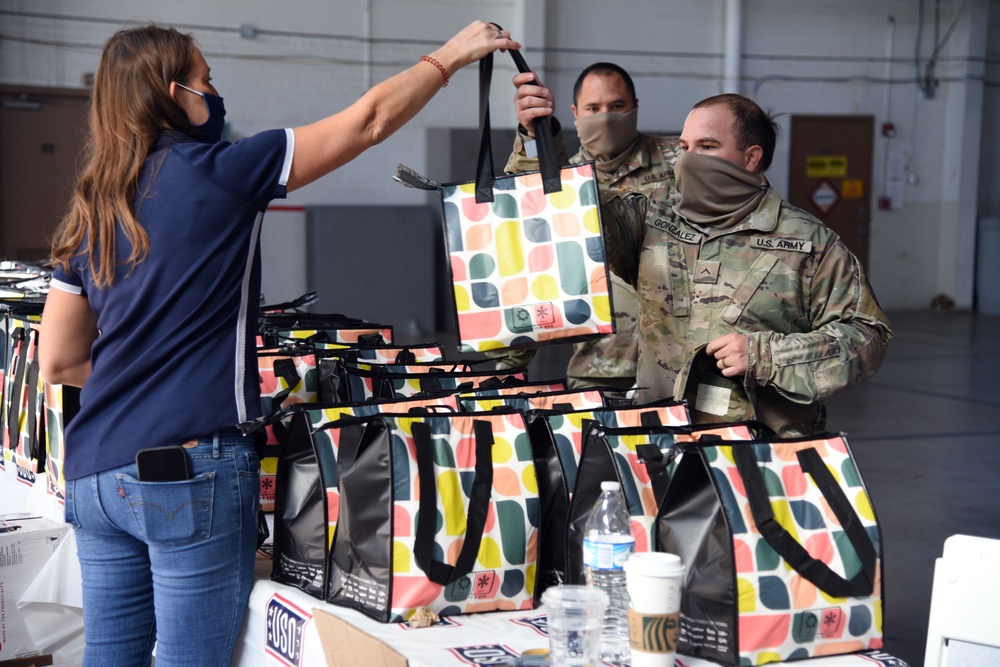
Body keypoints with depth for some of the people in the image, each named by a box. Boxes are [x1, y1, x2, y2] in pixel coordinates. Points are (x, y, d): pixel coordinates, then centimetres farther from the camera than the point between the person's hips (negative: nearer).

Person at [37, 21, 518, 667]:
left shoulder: (92, 211, 11)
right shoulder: (215, 174, -7)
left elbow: (57, 361, 15)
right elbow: (371, 120, -2)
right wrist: (451, 55, 11)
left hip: (94, 474, 7)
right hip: (190, 469, -7)